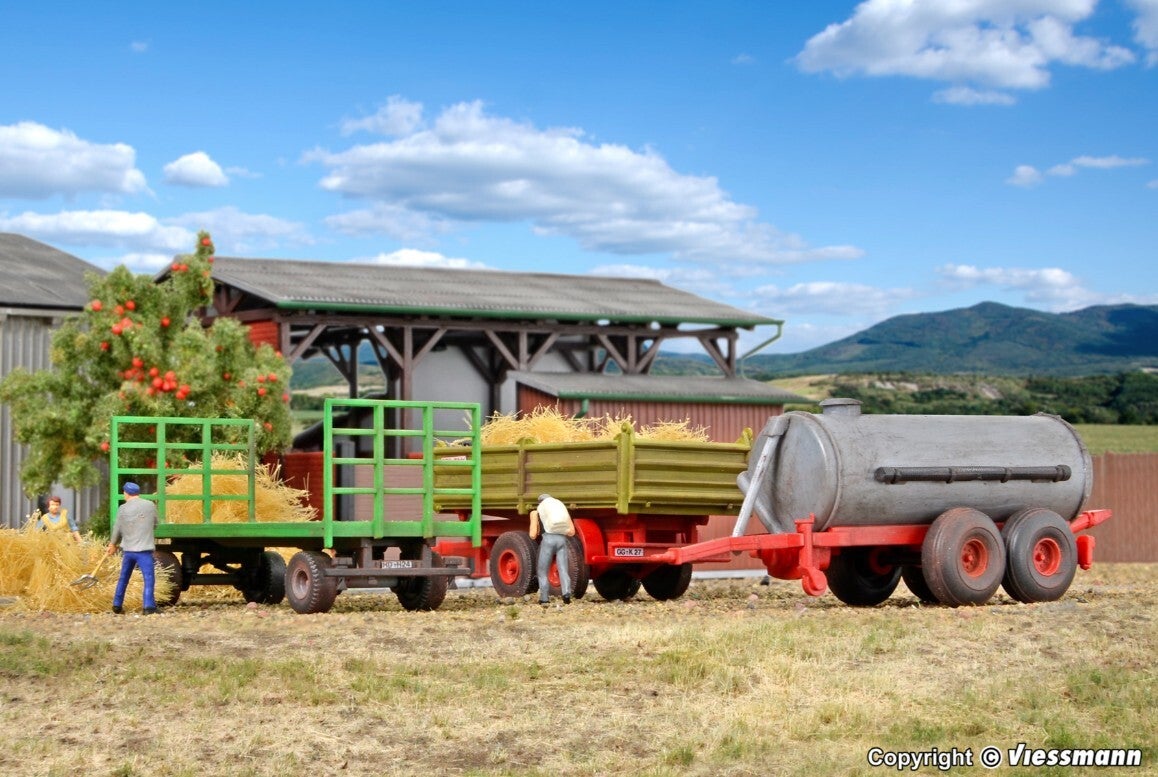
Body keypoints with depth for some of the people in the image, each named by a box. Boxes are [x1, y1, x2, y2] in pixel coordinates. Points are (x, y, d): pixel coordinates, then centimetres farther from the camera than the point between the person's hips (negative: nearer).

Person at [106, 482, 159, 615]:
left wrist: (112, 544, 26)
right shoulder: (150, 506, 0)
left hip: (128, 549, 3)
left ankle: (117, 605, 24)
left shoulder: (123, 509, 0)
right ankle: (149, 606, -18)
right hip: (144, 549, -3)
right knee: (149, 578, -6)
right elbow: (155, 525, 12)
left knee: (123, 578, 18)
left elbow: (117, 529, 9)